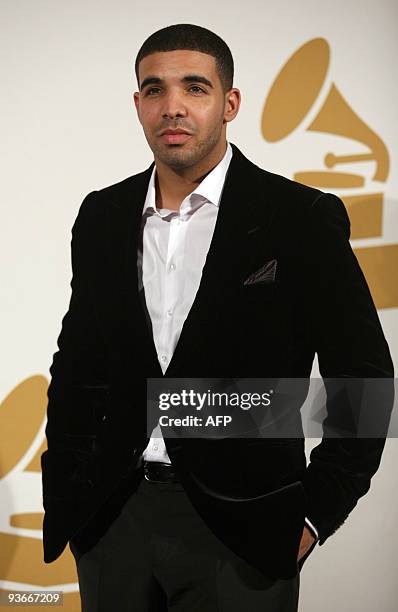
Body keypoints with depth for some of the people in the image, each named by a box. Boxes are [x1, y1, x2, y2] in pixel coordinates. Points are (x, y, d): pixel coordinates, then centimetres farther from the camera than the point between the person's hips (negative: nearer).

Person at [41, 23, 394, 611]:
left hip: (238, 528, -4)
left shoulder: (302, 220, -6)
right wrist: (65, 493, 7)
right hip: (111, 519, 4)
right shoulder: (103, 217, 7)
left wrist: (315, 514, -6)